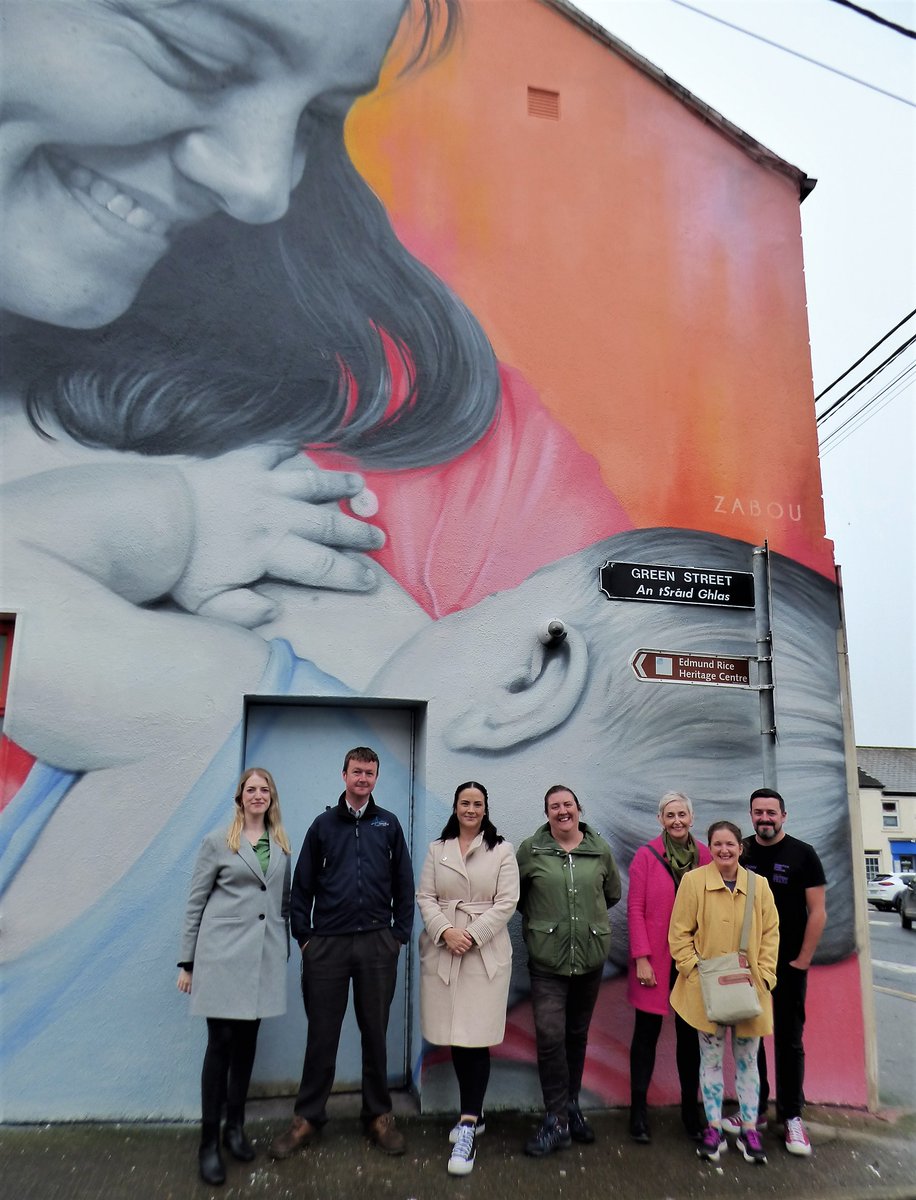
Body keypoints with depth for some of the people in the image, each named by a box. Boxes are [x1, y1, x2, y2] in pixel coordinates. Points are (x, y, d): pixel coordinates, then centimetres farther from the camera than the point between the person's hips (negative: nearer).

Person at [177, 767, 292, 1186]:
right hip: (222, 953, -3)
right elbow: (195, 903, 1)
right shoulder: (218, 842, -2)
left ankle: (235, 1127, 27)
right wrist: (187, 962, 0)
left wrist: (285, 948, 13)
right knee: (221, 1042, 0)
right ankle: (209, 1142, 12)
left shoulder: (282, 846, 8)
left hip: (264, 956, 4)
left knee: (247, 1041, 12)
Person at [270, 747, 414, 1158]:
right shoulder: (323, 824, 4)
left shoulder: (389, 824, 5)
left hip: (377, 943, 1)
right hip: (328, 943, 0)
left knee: (375, 1032, 10)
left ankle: (379, 1116, 24)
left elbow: (404, 884, 7)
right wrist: (303, 935, 1)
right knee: (322, 1033, 8)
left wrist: (400, 934, 2)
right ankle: (307, 1116, 23)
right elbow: (303, 884, 5)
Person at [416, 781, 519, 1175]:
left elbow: (507, 902, -5)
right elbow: (425, 897, 3)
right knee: (455, 1038, 10)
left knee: (475, 1039, -6)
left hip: (485, 953, -3)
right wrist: (446, 931, -13)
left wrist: (471, 935, -14)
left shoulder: (502, 850, 1)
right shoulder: (437, 849, 8)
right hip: (442, 951, 3)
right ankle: (473, 1114, 27)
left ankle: (467, 1127, 0)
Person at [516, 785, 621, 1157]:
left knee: (577, 1035, 16)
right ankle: (558, 1120, 7)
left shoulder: (600, 850, 0)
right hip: (547, 958, -2)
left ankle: (570, 1108, 33)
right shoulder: (530, 849, -5)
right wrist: (539, 919, 8)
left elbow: (613, 894, 15)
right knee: (550, 1036, -8)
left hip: (591, 956, 3)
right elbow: (515, 893, 8)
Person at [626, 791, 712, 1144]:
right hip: (655, 959, -2)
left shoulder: (705, 856, 0)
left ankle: (690, 1109, 27)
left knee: (690, 1034, 12)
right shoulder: (646, 855, -8)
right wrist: (641, 958, -10)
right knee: (647, 1032, 8)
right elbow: (635, 909, -7)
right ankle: (639, 1110, 21)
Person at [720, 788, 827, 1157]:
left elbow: (817, 912, -7)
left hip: (788, 965, -3)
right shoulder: (739, 853, 1)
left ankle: (791, 1116, 18)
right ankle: (755, 1109, 25)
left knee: (789, 1041, 5)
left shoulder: (803, 854, -7)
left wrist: (802, 960, -8)